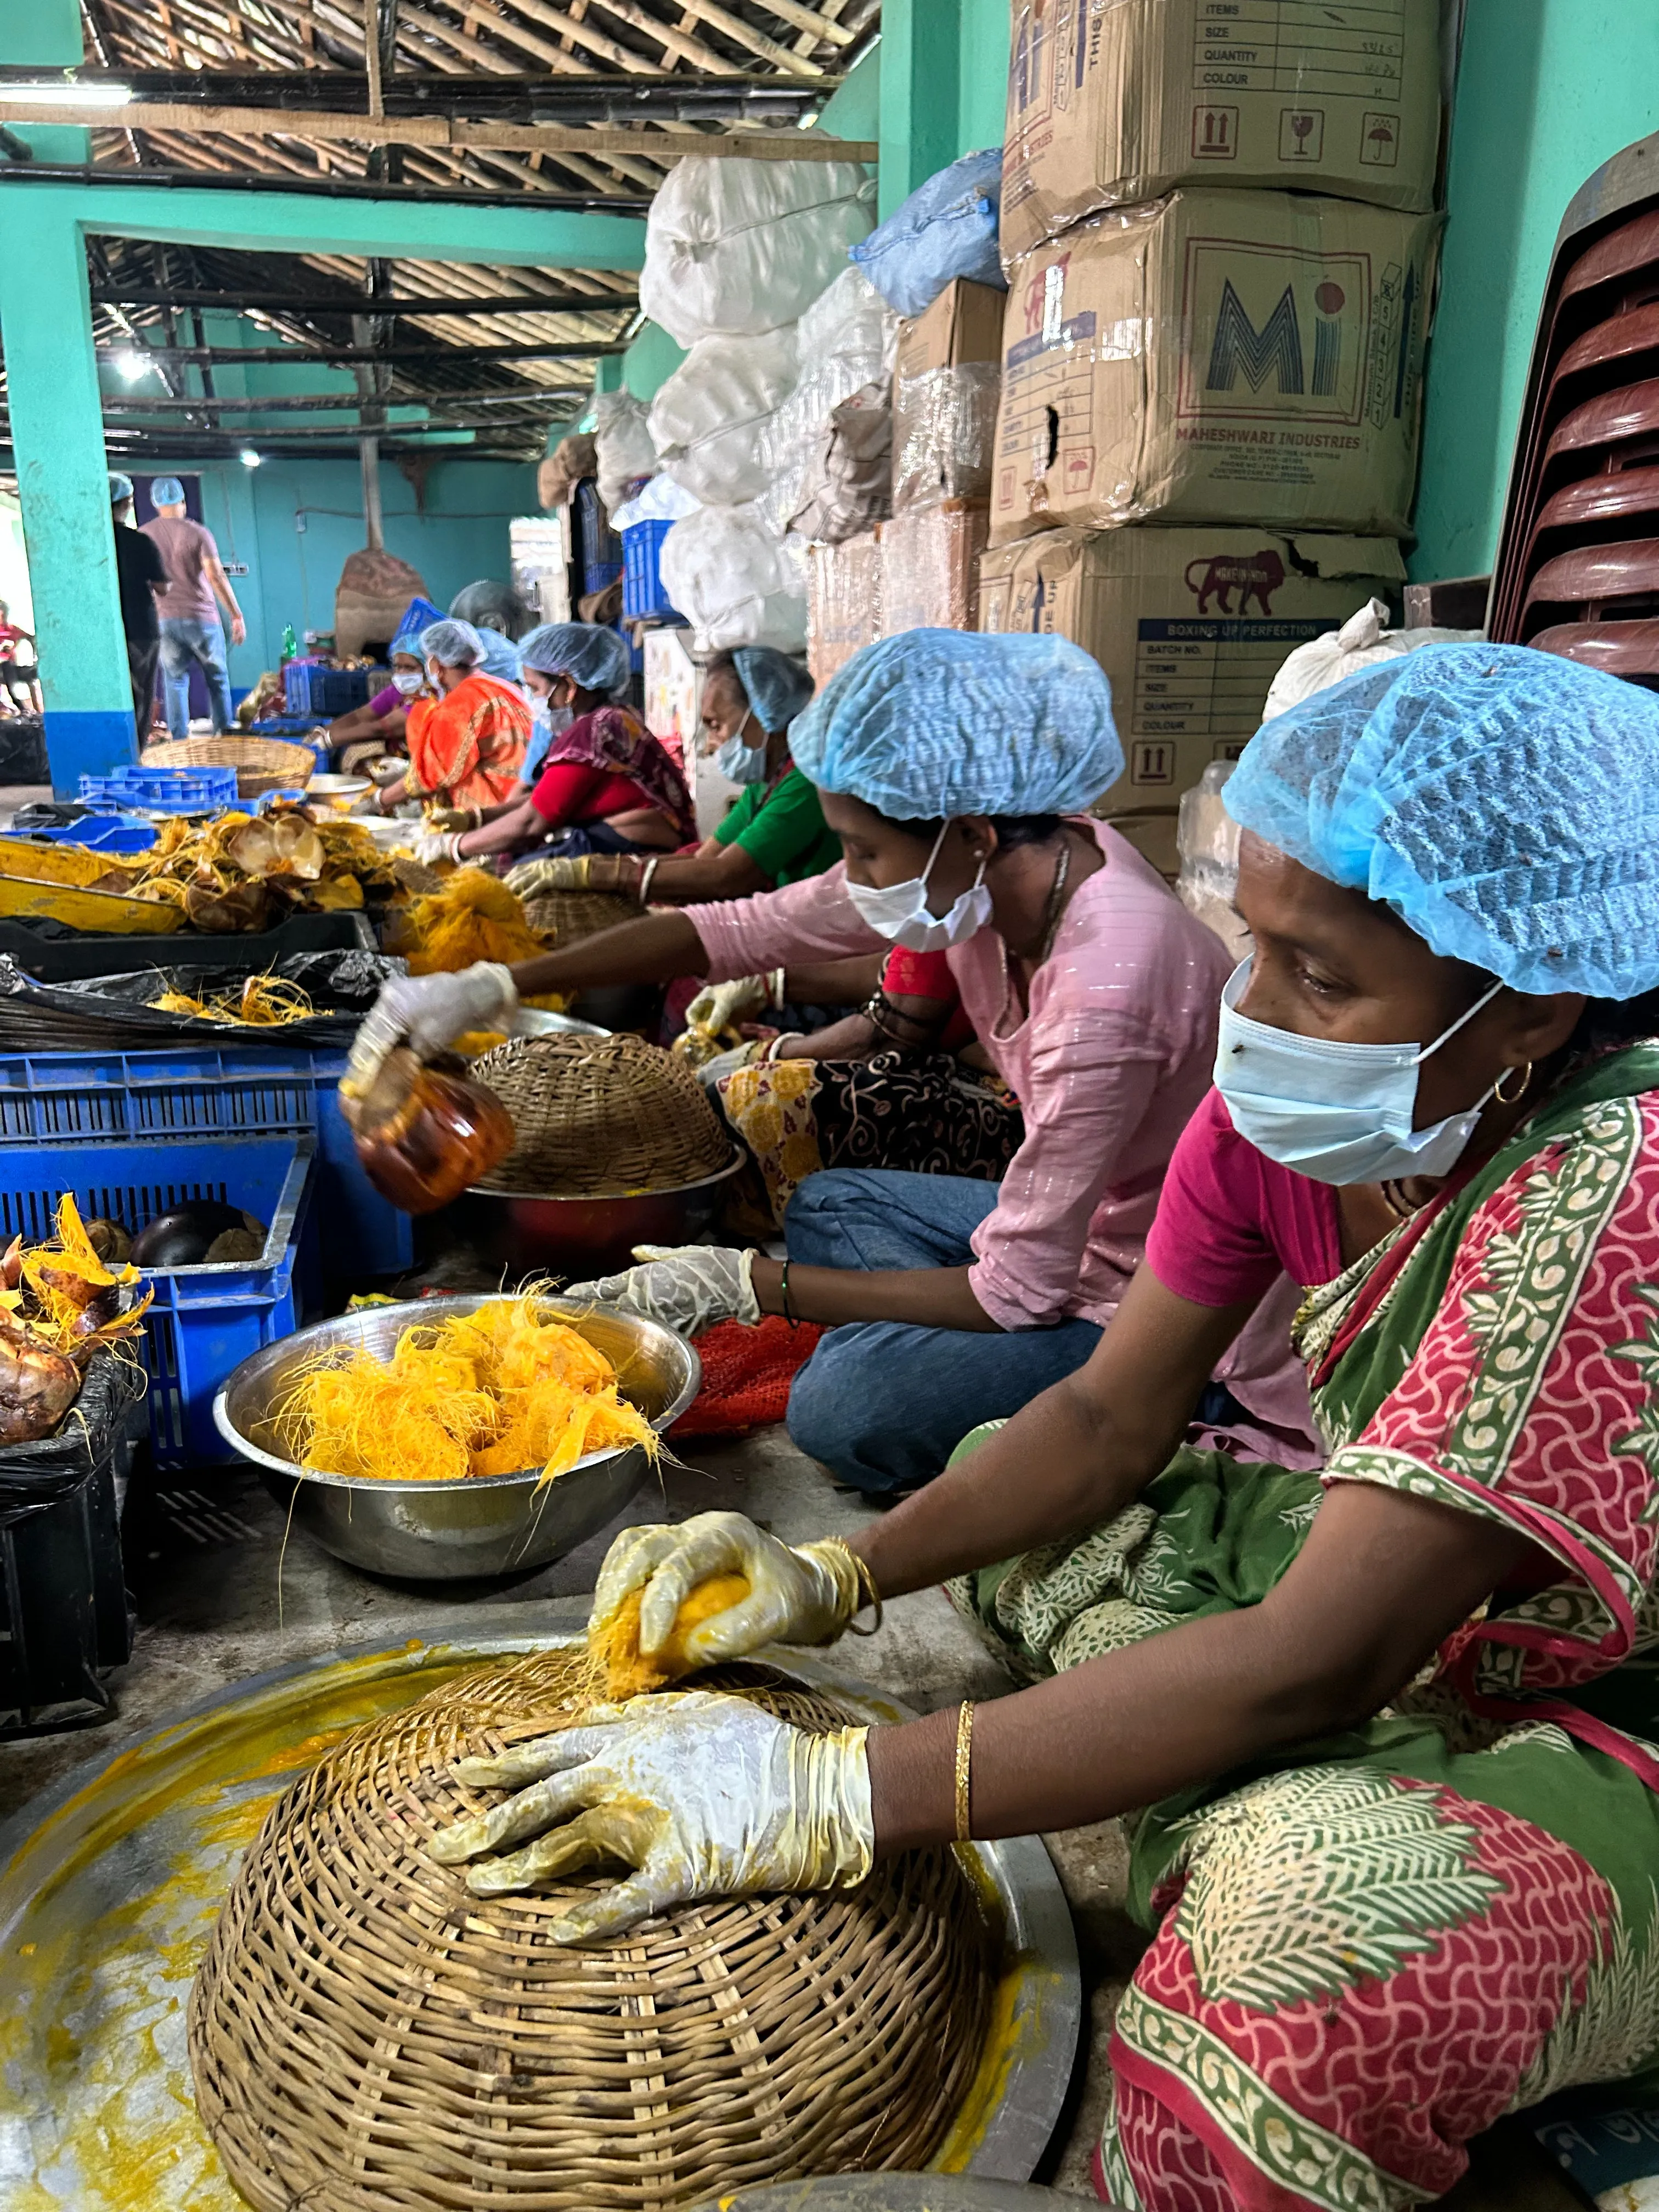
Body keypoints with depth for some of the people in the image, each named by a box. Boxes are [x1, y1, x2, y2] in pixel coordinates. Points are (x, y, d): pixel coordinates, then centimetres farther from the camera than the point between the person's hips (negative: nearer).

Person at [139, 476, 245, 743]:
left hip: (164, 619, 3)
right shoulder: (197, 532, -6)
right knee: (217, 679, 9)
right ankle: (224, 734, 10)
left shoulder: (143, 535, 5)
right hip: (201, 618, -3)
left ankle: (178, 739, 4)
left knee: (175, 681, 8)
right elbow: (217, 577, -12)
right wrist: (237, 616, -9)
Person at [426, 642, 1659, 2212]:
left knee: (1319, 1931, -35)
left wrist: (827, 1794, -36)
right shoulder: (1289, 1099, -10)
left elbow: (1316, 1663, -35)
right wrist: (831, 1581, -21)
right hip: (1417, 1624, 7)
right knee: (1017, 1515, 3)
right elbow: (1112, 1419, -6)